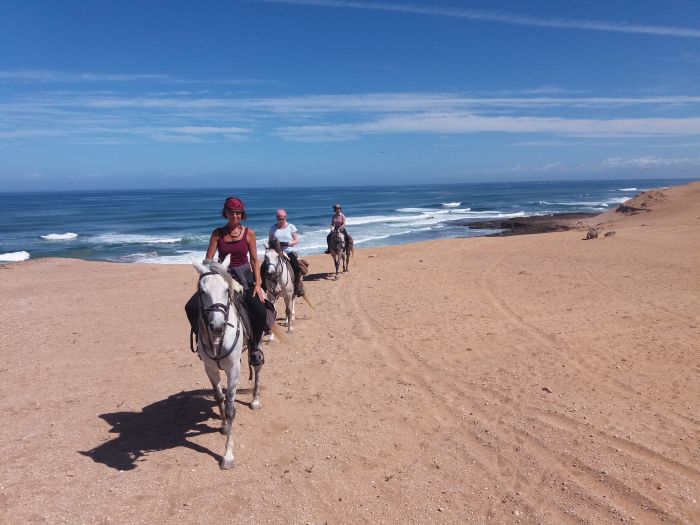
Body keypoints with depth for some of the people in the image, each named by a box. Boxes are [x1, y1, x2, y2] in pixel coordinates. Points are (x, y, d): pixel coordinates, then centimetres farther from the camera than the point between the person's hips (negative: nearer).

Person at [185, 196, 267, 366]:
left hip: (244, 277, -2)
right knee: (191, 307, -15)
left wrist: (257, 284, -9)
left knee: (260, 312, -24)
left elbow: (254, 260, 0)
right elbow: (208, 259, 0)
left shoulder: (249, 233, 0)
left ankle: (255, 345, 4)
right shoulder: (218, 233, 2)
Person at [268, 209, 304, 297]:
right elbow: (270, 241, 15)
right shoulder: (273, 227, 10)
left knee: (297, 268, -24)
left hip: (289, 252, -2)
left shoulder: (291, 227, 4)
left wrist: (287, 243, -17)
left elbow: (296, 240, 0)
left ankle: (297, 287, -1)